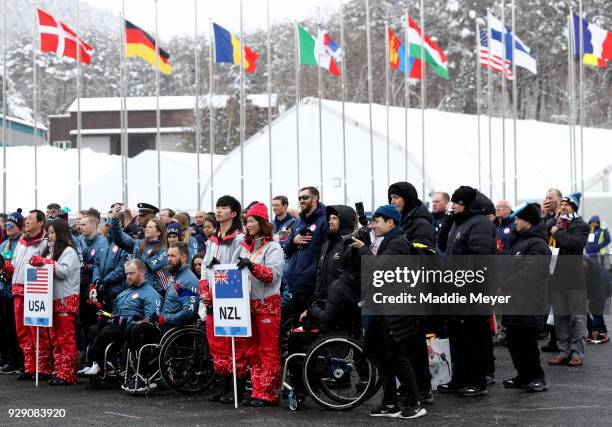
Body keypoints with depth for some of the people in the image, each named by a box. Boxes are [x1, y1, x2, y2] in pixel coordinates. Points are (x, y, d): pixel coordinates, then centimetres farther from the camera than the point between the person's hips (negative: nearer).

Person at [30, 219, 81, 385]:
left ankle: (68, 375, -6)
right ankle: (58, 372, 11)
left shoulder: (69, 251, -5)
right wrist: (37, 263, 0)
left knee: (66, 339, -7)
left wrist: (45, 262, -16)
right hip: (53, 299, 8)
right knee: (55, 339, 8)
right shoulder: (50, 250, 18)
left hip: (67, 300, -8)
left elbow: (64, 271, -17)